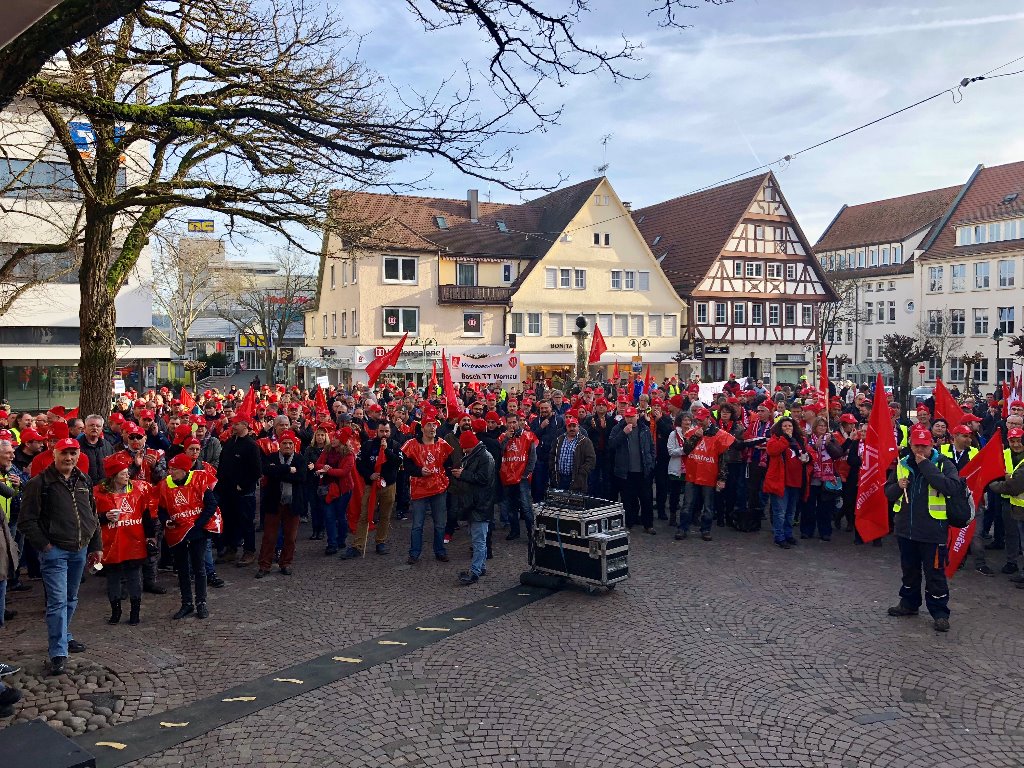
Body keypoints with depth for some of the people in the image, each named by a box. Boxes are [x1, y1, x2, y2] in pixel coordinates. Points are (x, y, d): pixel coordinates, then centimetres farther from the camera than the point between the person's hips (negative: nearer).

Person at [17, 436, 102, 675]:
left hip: (79, 550, 6)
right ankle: (58, 653, -5)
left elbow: (93, 516, 16)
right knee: (58, 601, -9)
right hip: (54, 551, -6)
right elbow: (26, 521, -9)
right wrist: (44, 545, -13)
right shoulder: (40, 483, -9)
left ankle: (64, 637, 34)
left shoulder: (84, 481, 9)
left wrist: (96, 546, 14)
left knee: (71, 599, 18)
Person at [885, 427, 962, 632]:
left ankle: (939, 613, 11)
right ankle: (909, 603, 34)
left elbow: (952, 487, -26)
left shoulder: (944, 465, -7)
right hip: (905, 528, 5)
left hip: (932, 530, -5)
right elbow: (888, 492, 13)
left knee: (935, 573, 1)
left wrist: (925, 466, -25)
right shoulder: (902, 465, 6)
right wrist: (898, 487, -11)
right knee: (909, 569, 19)